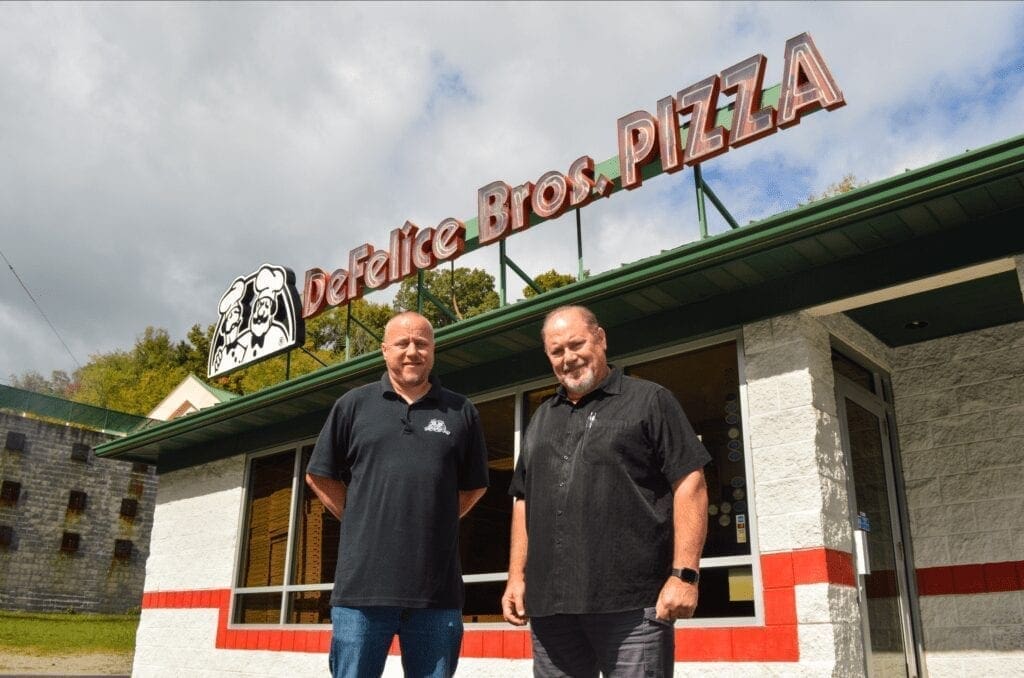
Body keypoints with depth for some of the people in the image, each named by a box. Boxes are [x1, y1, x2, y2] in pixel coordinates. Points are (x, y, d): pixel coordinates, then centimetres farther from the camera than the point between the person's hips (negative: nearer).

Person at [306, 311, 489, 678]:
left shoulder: (461, 412, 8)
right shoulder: (353, 404, 6)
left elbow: (474, 486, 16)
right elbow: (319, 476, 10)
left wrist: (435, 521, 7)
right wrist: (362, 520, 5)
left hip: (437, 590, 1)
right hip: (362, 585, -1)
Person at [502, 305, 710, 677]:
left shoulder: (649, 401, 3)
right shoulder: (541, 419, 20)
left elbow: (689, 484, -4)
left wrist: (684, 574, -12)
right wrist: (517, 576, 12)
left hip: (632, 603, -5)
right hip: (550, 604, 5)